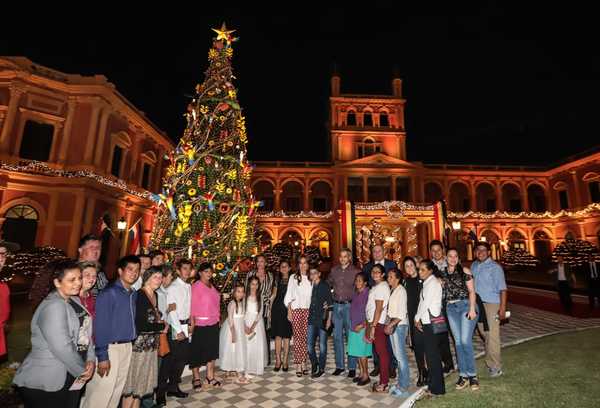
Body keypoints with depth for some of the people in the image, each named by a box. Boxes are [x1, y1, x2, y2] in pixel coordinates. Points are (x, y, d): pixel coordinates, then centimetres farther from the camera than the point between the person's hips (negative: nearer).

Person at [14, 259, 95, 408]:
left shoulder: (75, 300, 5)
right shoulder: (53, 306, -22)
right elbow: (62, 348, -26)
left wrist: (90, 359, -5)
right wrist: (82, 370, -14)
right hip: (46, 384, -8)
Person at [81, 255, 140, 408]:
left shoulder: (134, 294, 6)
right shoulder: (109, 293, -15)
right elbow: (101, 326, -17)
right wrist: (102, 356, -18)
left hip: (127, 346, 7)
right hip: (111, 347, -7)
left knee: (118, 389, 18)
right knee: (103, 391, 1)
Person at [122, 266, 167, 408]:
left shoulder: (155, 295, 7)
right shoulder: (139, 295, -18)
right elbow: (140, 325, -21)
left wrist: (159, 322, -3)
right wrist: (162, 326, -9)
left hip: (151, 344, 8)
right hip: (139, 344, -8)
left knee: (142, 380, 17)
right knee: (132, 382, 6)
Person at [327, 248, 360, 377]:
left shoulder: (356, 271, -3)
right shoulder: (334, 270, 7)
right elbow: (328, 285, 16)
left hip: (349, 306, -3)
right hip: (336, 305, 4)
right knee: (337, 336, 10)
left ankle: (352, 367, 17)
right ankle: (339, 366, 22)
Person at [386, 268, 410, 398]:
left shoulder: (400, 291, -12)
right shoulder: (391, 290, 10)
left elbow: (402, 314, -16)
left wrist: (391, 324, -16)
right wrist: (389, 324, 4)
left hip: (399, 325, -7)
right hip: (392, 325, 7)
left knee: (401, 355, -1)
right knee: (397, 355, 13)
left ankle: (404, 387, 9)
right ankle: (401, 383, 24)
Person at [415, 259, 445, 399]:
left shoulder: (432, 282, -12)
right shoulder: (428, 282, 14)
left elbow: (425, 303, -14)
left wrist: (417, 318, -4)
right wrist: (418, 319, 6)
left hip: (431, 322, -8)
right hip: (426, 322, 8)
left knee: (432, 355, -1)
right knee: (431, 354, 14)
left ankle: (436, 388, 9)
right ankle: (434, 385, 24)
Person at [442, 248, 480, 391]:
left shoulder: (464, 271, 0)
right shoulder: (442, 274, 10)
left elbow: (471, 291, -4)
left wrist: (472, 308, -12)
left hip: (466, 305, -4)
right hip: (451, 308, 4)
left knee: (465, 341, -10)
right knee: (458, 342, 6)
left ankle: (472, 375, 6)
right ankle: (463, 375, 15)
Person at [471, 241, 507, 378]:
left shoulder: (495, 267, -10)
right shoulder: (473, 266, 8)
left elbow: (502, 289, -13)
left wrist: (502, 308, -18)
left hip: (491, 304, -5)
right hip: (477, 304, 5)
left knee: (492, 336, -3)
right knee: (484, 333, 14)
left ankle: (495, 367, 10)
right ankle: (490, 361, 31)